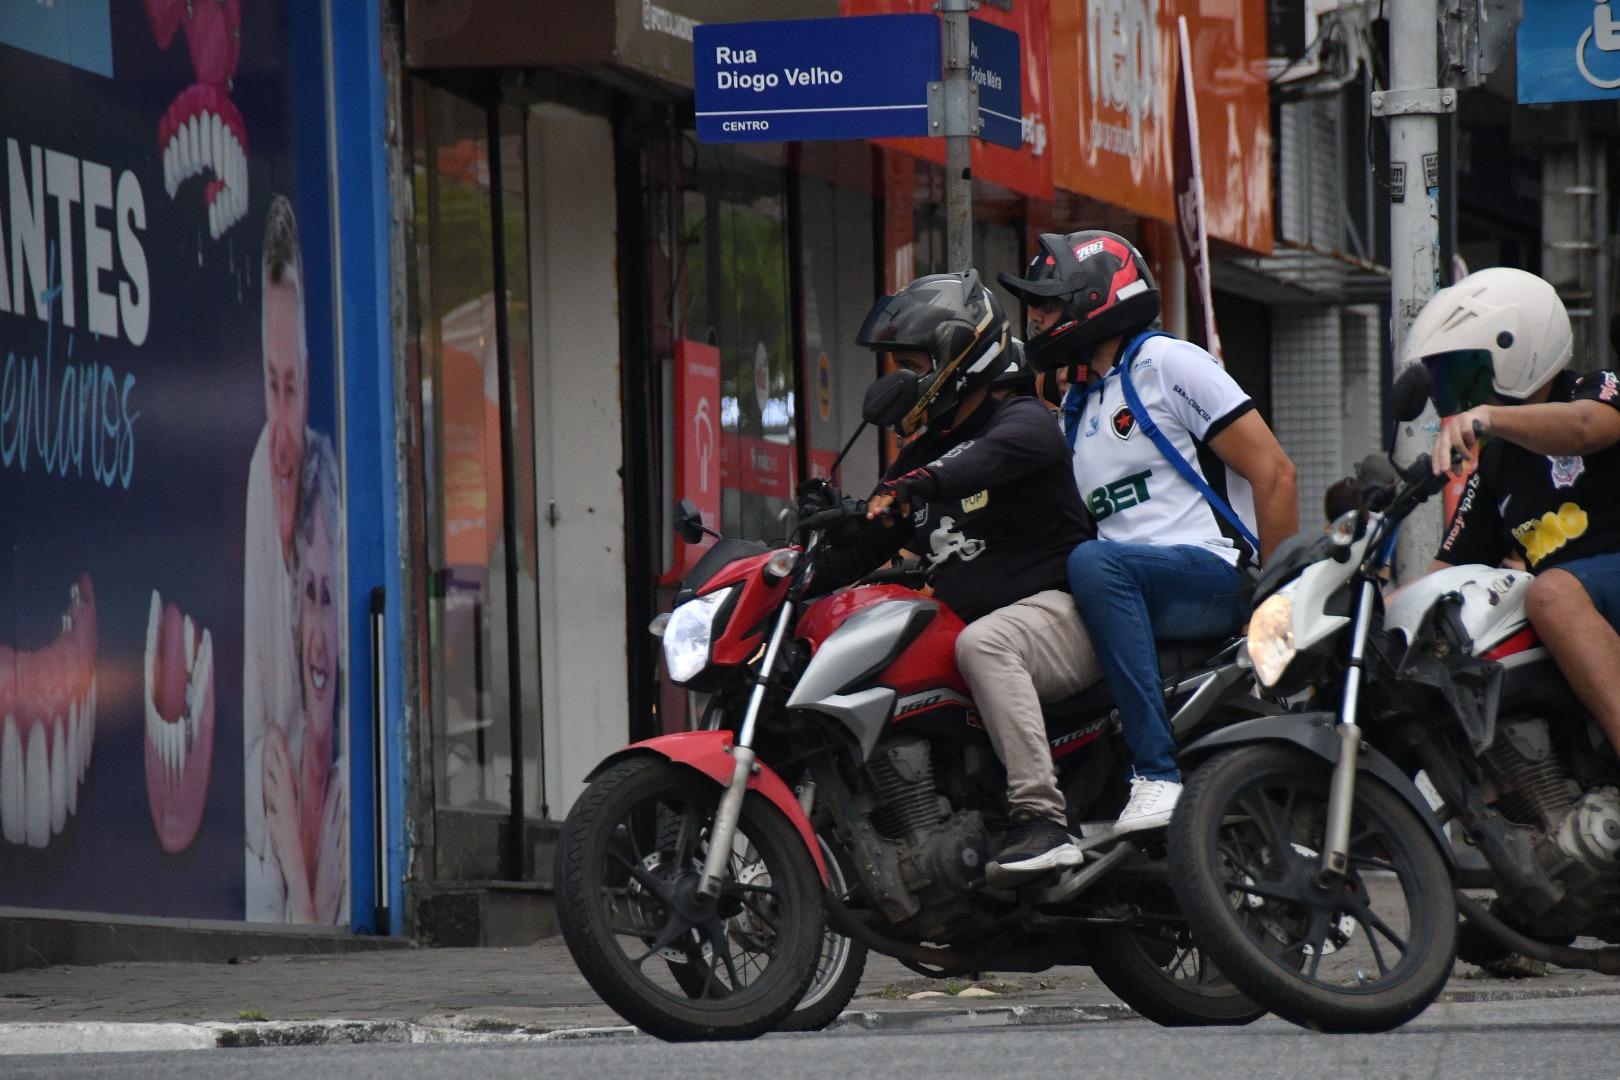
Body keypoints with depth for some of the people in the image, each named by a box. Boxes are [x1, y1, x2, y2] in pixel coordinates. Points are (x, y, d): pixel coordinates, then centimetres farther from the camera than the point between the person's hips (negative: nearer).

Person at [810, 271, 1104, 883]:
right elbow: (862, 550, 20)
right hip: (965, 619, 9)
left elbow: (984, 460, -30)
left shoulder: (1023, 422, -5)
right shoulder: (919, 456, 20)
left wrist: (908, 489, -46)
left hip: (1059, 610, -9)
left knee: (981, 643, -38)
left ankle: (1042, 821, -44)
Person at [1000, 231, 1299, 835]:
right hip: (1132, 591, 8)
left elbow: (1273, 471, -7)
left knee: (1095, 563, -37)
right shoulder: (1076, 410, 24)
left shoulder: (1168, 364, -1)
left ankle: (1157, 773, -42)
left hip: (1214, 575, -8)